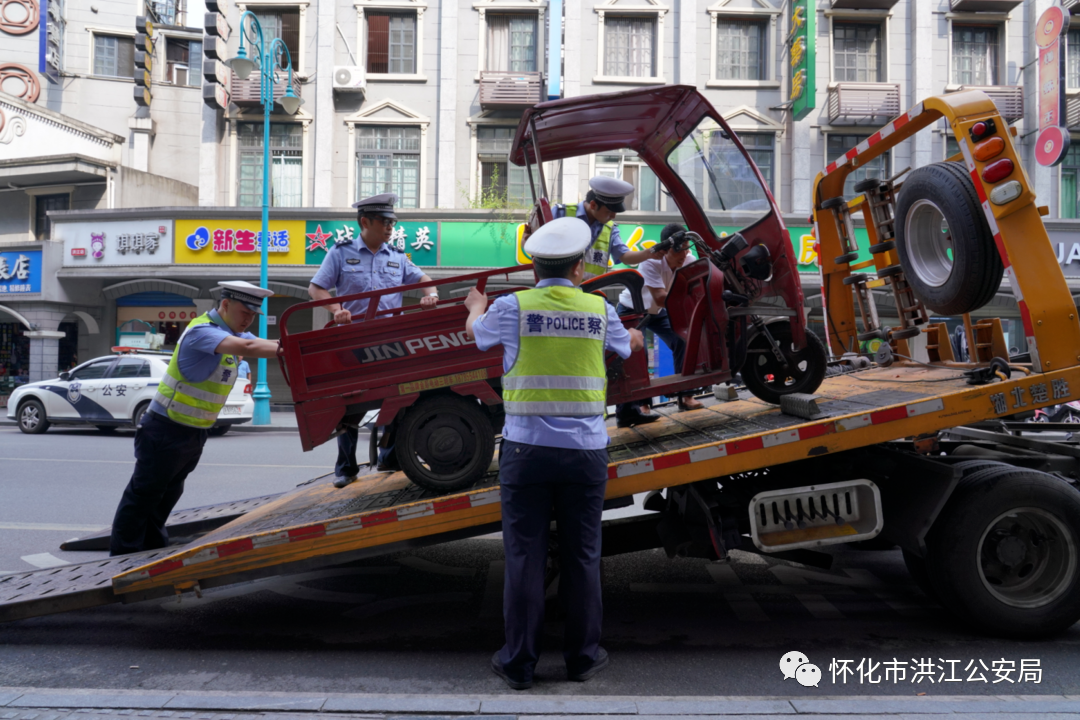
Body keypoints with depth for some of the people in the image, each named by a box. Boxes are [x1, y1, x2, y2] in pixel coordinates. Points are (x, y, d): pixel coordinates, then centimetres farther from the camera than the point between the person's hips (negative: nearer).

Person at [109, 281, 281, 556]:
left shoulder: (233, 333, 8)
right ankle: (123, 554, 11)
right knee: (144, 493, 1)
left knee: (168, 494, 18)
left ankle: (153, 547, 29)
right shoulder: (202, 331, -22)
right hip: (166, 430, -9)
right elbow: (247, 347, -36)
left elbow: (264, 344, -2)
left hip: (195, 432, 9)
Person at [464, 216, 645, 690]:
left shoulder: (512, 308, -3)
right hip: (585, 450, 2)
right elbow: (624, 347, 25)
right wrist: (635, 337, 50)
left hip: (526, 450, -1)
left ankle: (519, 662, 15)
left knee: (524, 556, 5)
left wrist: (476, 305, 42)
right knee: (582, 555, 11)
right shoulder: (600, 309, 3)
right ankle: (583, 656, 22)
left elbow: (474, 331, 19)